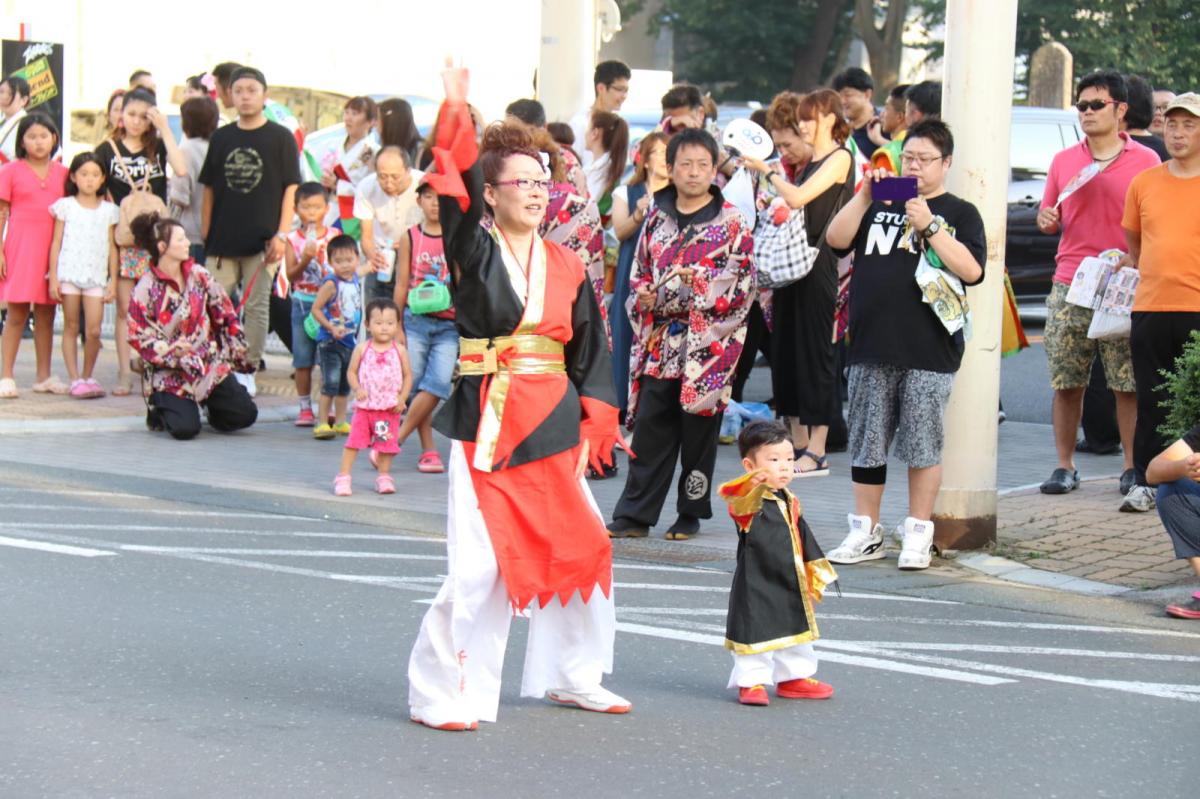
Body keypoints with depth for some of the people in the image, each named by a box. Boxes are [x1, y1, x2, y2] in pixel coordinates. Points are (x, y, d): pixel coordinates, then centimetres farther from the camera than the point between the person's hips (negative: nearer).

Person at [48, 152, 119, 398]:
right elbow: (56, 242, 5)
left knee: (94, 331, -7)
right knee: (71, 327, 1)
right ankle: (75, 379, 3)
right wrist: (53, 277, -1)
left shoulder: (108, 210, 10)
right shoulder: (66, 206, 5)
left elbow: (112, 247, 12)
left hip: (96, 276, 1)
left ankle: (88, 376, 9)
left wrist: (113, 280, 7)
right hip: (69, 273, -1)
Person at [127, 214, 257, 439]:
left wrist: (238, 353, 7)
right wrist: (171, 351, -23)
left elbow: (225, 315, 8)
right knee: (185, 429, -22)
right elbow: (138, 336, -10)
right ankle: (160, 409, 13)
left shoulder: (199, 275, 2)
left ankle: (212, 405, 24)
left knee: (244, 414, -8)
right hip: (169, 372, -4)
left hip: (210, 363, 4)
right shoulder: (145, 290, -11)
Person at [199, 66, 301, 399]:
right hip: (222, 241, 3)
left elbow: (291, 189, -1)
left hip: (261, 241, -3)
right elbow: (209, 190, 13)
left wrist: (282, 235, -10)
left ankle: (248, 372, 7)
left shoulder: (280, 138, 1)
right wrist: (204, 236, 8)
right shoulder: (221, 138, 10)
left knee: (256, 307, 1)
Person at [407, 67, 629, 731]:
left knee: (581, 548, 10)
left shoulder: (565, 266, 9)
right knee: (478, 568, -8)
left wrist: (594, 422, 4)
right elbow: (459, 189, -18)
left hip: (554, 427, 5)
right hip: (488, 423, -5)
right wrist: (456, 114, -26)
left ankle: (575, 678, 28)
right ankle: (441, 694, 4)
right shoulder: (473, 253, -2)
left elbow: (591, 348, 12)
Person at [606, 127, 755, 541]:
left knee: (698, 432, 3)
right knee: (649, 429, 1)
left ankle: (691, 513, 14)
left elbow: (742, 282, -5)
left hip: (708, 344, -3)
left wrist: (701, 283, -18)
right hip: (659, 343, 3)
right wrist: (643, 294, 0)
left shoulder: (732, 223, -1)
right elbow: (640, 270, 20)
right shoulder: (657, 219, 12)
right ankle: (634, 515, 4)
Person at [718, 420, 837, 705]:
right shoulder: (749, 501, -16)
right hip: (757, 587, -8)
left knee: (795, 631, 18)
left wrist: (816, 573, 19)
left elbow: (804, 538, 17)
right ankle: (751, 682, 9)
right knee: (755, 631, -3)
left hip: (791, 587, 8)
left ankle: (793, 678, 33)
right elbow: (738, 503, -42)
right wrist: (753, 485, -63)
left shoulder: (790, 503, 8)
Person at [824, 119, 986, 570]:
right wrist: (865, 195, -8)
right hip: (872, 348, 3)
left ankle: (918, 534, 8)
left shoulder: (959, 213, 7)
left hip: (928, 352, -3)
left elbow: (971, 270, -8)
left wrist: (929, 226, -14)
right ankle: (865, 533, 15)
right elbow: (836, 240, 2)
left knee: (922, 447, -1)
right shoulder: (881, 205, 16)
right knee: (867, 444, 7)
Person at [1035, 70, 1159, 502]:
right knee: (1066, 382, 2)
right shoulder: (1063, 161, 13)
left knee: (1129, 383, -2)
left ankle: (1133, 467, 6)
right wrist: (1046, 220, -3)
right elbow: (1050, 219, 21)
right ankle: (1064, 465, 11)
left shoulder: (1144, 160, 4)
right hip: (1069, 288, 3)